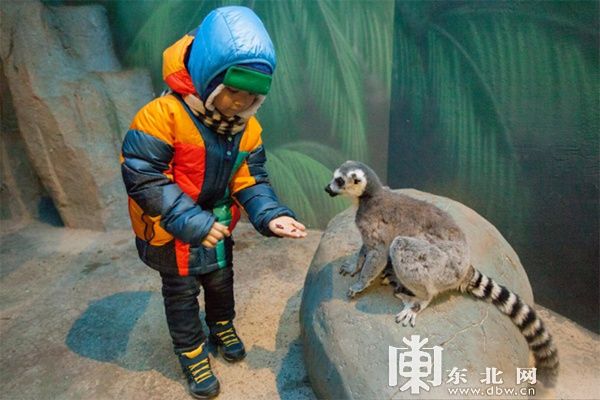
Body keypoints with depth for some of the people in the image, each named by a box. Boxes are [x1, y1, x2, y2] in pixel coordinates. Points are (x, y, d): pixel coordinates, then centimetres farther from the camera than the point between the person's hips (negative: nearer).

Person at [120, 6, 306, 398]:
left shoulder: (247, 126, -10)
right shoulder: (164, 114, -29)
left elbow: (251, 178, -7)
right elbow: (142, 175, -28)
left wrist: (270, 215, -26)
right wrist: (190, 222, -33)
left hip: (217, 224, 5)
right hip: (170, 230, -5)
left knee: (221, 279, 24)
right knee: (182, 292, 14)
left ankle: (223, 327, 53)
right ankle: (193, 354, 38)